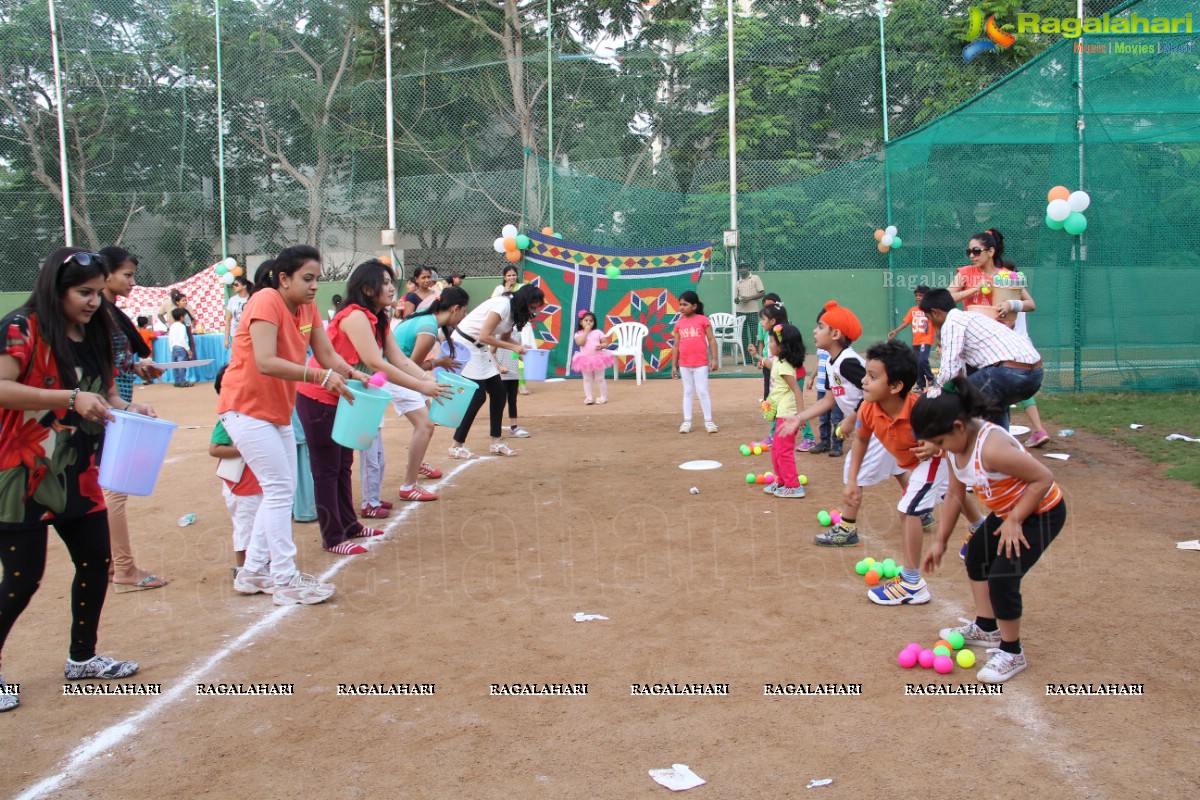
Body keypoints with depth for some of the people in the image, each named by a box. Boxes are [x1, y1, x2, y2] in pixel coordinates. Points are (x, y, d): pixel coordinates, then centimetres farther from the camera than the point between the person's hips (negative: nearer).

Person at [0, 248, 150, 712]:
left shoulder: (94, 335, 11)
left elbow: (103, 394, 19)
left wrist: (126, 409, -2)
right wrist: (71, 398, -30)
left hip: (78, 477, 8)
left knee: (96, 562, 12)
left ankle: (82, 658, 30)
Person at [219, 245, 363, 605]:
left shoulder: (307, 308, 5)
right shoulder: (266, 302, -19)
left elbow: (327, 355, -1)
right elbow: (266, 362, -31)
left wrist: (352, 374, -20)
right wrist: (321, 376, -36)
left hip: (278, 410, 9)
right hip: (246, 408, -9)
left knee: (282, 490, 12)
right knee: (280, 488, -10)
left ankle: (254, 572, 23)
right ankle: (285, 581, -4)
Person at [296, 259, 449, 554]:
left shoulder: (378, 321, 7)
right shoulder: (355, 316, -23)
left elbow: (401, 361, 1)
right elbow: (376, 364, -30)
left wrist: (432, 382, -12)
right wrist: (422, 387, -29)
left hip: (340, 399, 10)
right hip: (318, 398, -10)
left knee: (343, 464, 17)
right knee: (327, 468, -1)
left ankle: (348, 525, 30)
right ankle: (333, 538, 7)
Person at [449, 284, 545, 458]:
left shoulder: (515, 310, 5)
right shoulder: (502, 305, -23)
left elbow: (505, 338, 13)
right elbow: (484, 336, -26)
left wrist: (521, 347, -5)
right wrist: (513, 347, -21)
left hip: (480, 349, 10)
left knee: (498, 391, 6)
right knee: (477, 396, -11)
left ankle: (496, 442, 13)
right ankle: (457, 446, -2)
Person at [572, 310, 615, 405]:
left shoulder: (597, 332, 0)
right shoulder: (578, 333, -1)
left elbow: (606, 343, 1)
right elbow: (580, 342, -22)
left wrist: (601, 345, -21)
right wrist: (586, 331, -16)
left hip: (598, 358, -1)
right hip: (585, 360, 1)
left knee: (599, 379, 5)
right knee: (587, 379, 6)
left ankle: (604, 397, 15)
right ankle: (589, 397, 12)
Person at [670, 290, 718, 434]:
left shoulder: (703, 320, -3)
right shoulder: (679, 323, 6)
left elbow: (711, 340, -3)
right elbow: (676, 346, 9)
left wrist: (714, 359, -11)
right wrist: (674, 365, 7)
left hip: (701, 363, -3)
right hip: (684, 364, 3)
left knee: (703, 392, 0)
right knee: (688, 392, 11)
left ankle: (708, 421, 8)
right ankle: (687, 422, 14)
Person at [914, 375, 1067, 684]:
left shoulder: (991, 447, -37)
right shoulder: (956, 445, -8)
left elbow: (1044, 478, -32)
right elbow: (955, 494, 3)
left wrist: (1014, 521, -25)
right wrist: (940, 540, 6)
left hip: (1042, 511, -10)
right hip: (1007, 512, 10)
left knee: (1002, 577, -15)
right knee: (976, 554, 22)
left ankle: (1011, 653, 5)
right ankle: (986, 628, 39)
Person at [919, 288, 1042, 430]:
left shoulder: (951, 323, 1)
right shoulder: (970, 316, 29)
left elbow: (950, 370, -9)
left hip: (1010, 371, -10)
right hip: (1036, 373, 10)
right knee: (995, 405, 35)